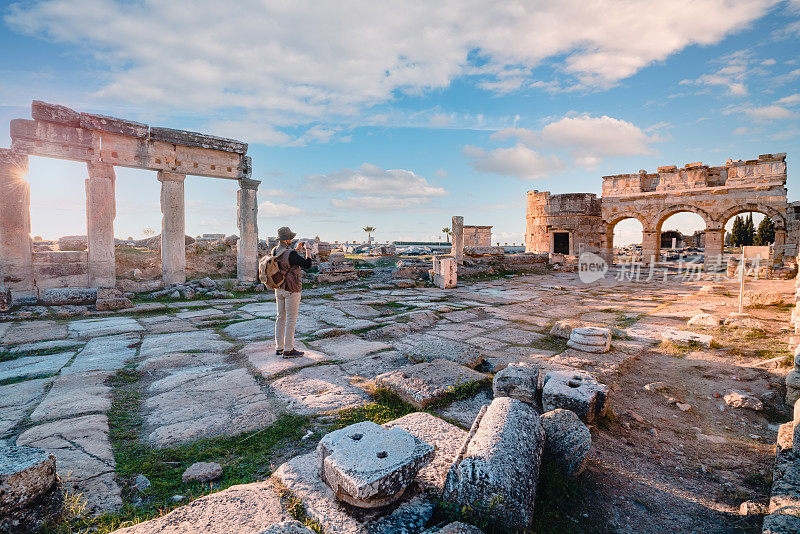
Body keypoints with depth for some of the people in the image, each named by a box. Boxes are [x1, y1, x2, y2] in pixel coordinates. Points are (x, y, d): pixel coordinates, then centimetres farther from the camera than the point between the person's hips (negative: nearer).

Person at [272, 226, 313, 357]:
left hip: (279, 289, 8)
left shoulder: (274, 251, 4)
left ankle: (279, 348, 23)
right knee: (291, 319, 0)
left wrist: (296, 250, 17)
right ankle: (288, 350, 6)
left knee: (281, 318, 15)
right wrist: (307, 250, -6)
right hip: (291, 290, -8)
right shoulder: (290, 254, -23)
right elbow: (307, 265, -20)